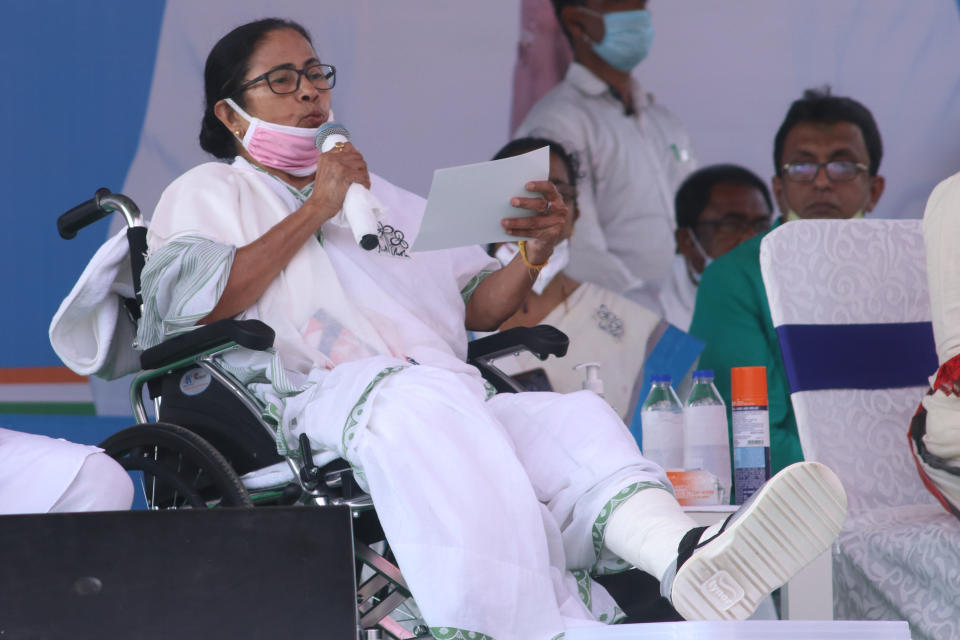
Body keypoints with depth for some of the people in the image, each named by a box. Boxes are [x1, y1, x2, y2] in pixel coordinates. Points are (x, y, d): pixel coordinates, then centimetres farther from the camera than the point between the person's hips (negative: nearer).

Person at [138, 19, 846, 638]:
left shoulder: (384, 199, 36)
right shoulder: (209, 193, 20)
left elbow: (479, 306, 29)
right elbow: (188, 303, -2)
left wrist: (536, 250, 7)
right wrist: (314, 212, 0)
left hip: (449, 399, 5)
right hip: (307, 395, -5)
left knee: (569, 416, -27)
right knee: (422, 402, -40)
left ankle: (682, 552, -59)